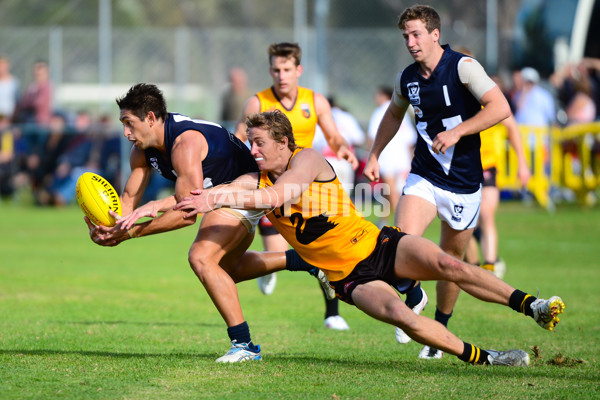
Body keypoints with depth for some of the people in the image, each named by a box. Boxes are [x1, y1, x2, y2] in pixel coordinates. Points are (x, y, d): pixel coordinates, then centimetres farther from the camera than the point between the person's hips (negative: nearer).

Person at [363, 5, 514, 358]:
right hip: (424, 176, 3)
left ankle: (440, 330, 26)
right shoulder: (408, 78, 3)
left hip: (464, 183, -3)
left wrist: (457, 132, -29)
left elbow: (500, 107, -22)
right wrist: (374, 154, 21)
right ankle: (414, 298, 7)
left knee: (452, 257, 7)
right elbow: (394, 114, 25)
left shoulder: (463, 67, -13)